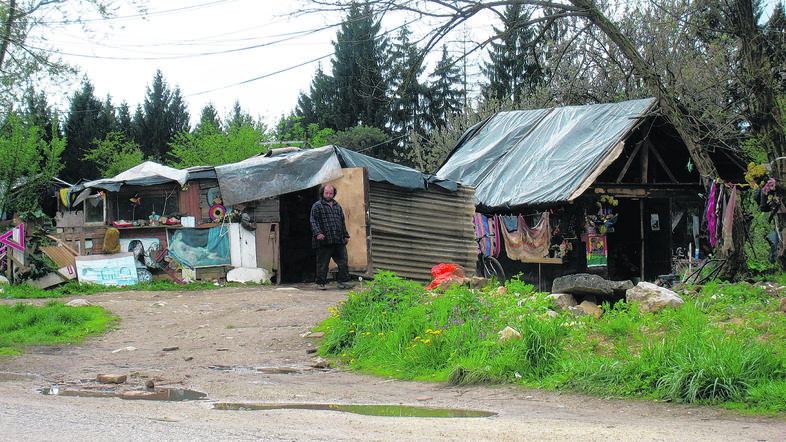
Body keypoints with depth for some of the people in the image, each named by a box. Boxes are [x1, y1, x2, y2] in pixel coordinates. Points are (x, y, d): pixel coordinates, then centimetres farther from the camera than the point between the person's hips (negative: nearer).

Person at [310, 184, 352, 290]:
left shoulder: (337, 206, 20)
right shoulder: (317, 206, 4)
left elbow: (343, 221, 25)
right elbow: (314, 221, -4)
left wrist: (346, 235, 19)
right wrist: (318, 233, -18)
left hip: (339, 241, 5)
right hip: (324, 241, -5)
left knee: (343, 262, 1)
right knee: (322, 264, 1)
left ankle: (343, 282, 6)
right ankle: (320, 283, 9)